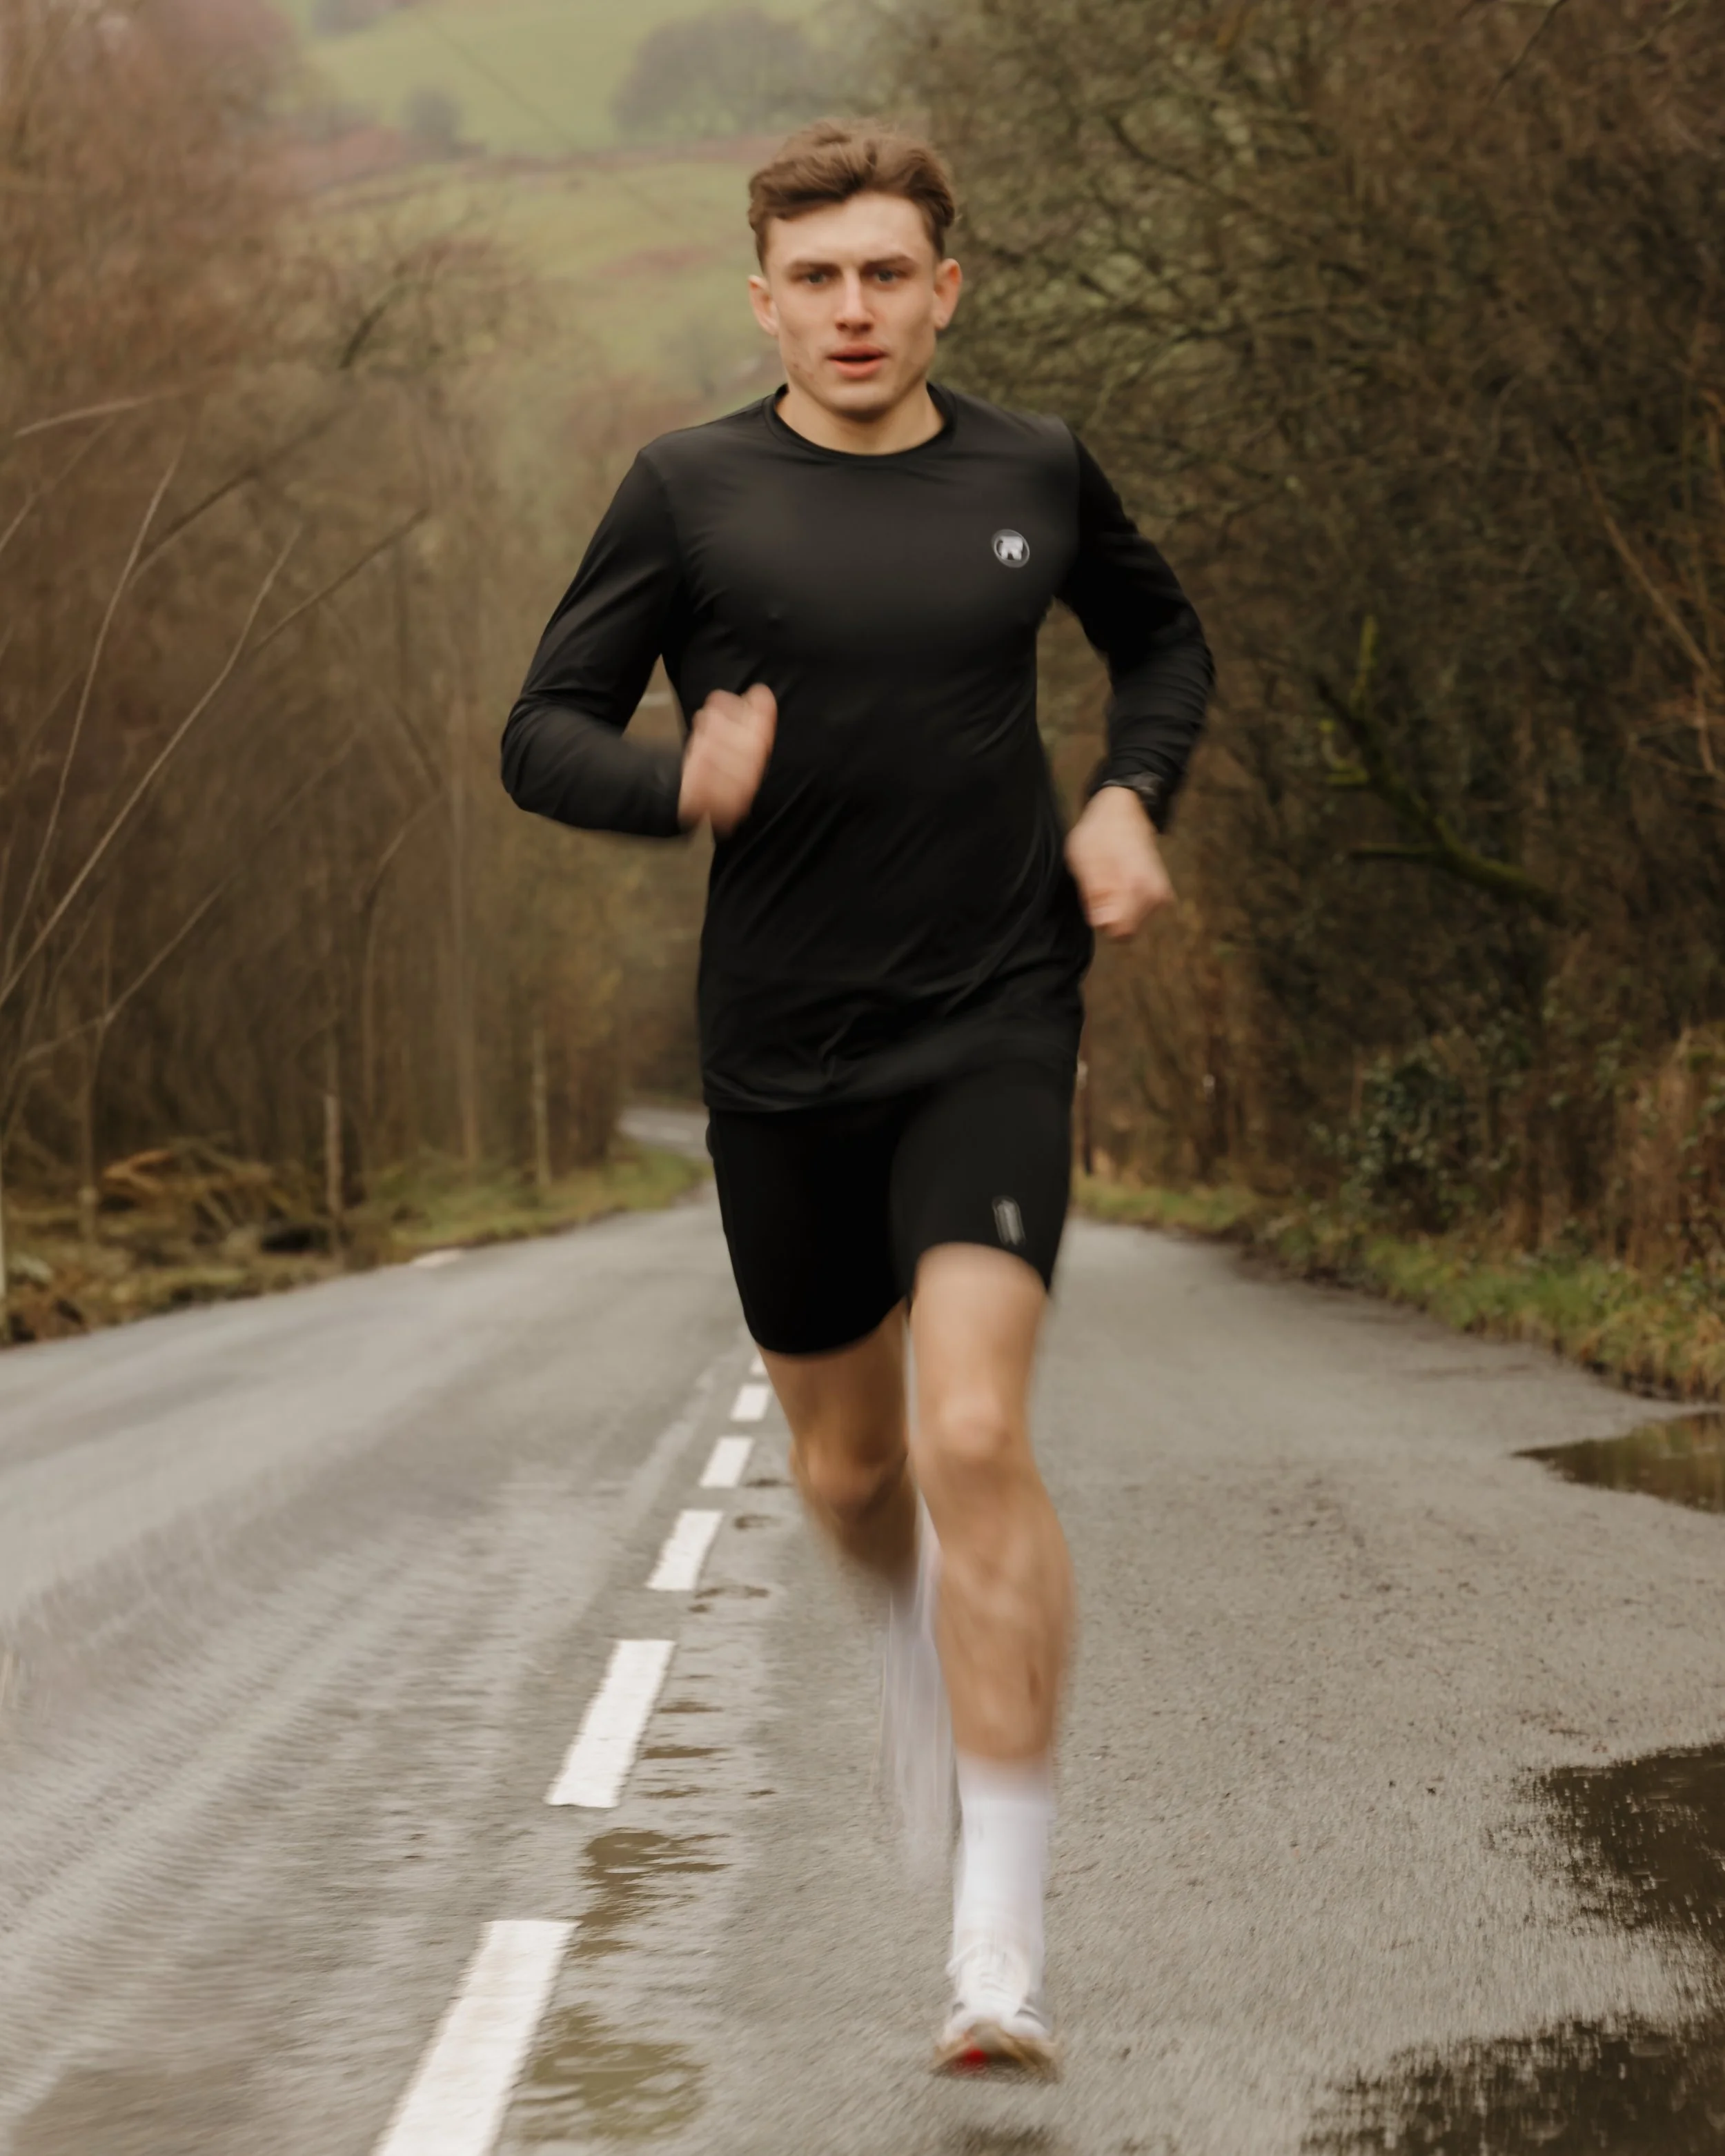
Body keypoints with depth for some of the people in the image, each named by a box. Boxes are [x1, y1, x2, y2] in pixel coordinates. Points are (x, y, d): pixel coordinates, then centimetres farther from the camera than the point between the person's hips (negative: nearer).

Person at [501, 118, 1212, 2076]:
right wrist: (682, 786, -22)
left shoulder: (1033, 476, 3)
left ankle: (1000, 1935, -13)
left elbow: (1162, 640, 23)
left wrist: (1128, 796, 4)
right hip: (779, 1050, 1)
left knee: (975, 1433, -17)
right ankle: (921, 1645, 53)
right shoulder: (690, 493, -2)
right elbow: (543, 737, -1)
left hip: (994, 1028, -1)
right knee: (845, 1461, 15)